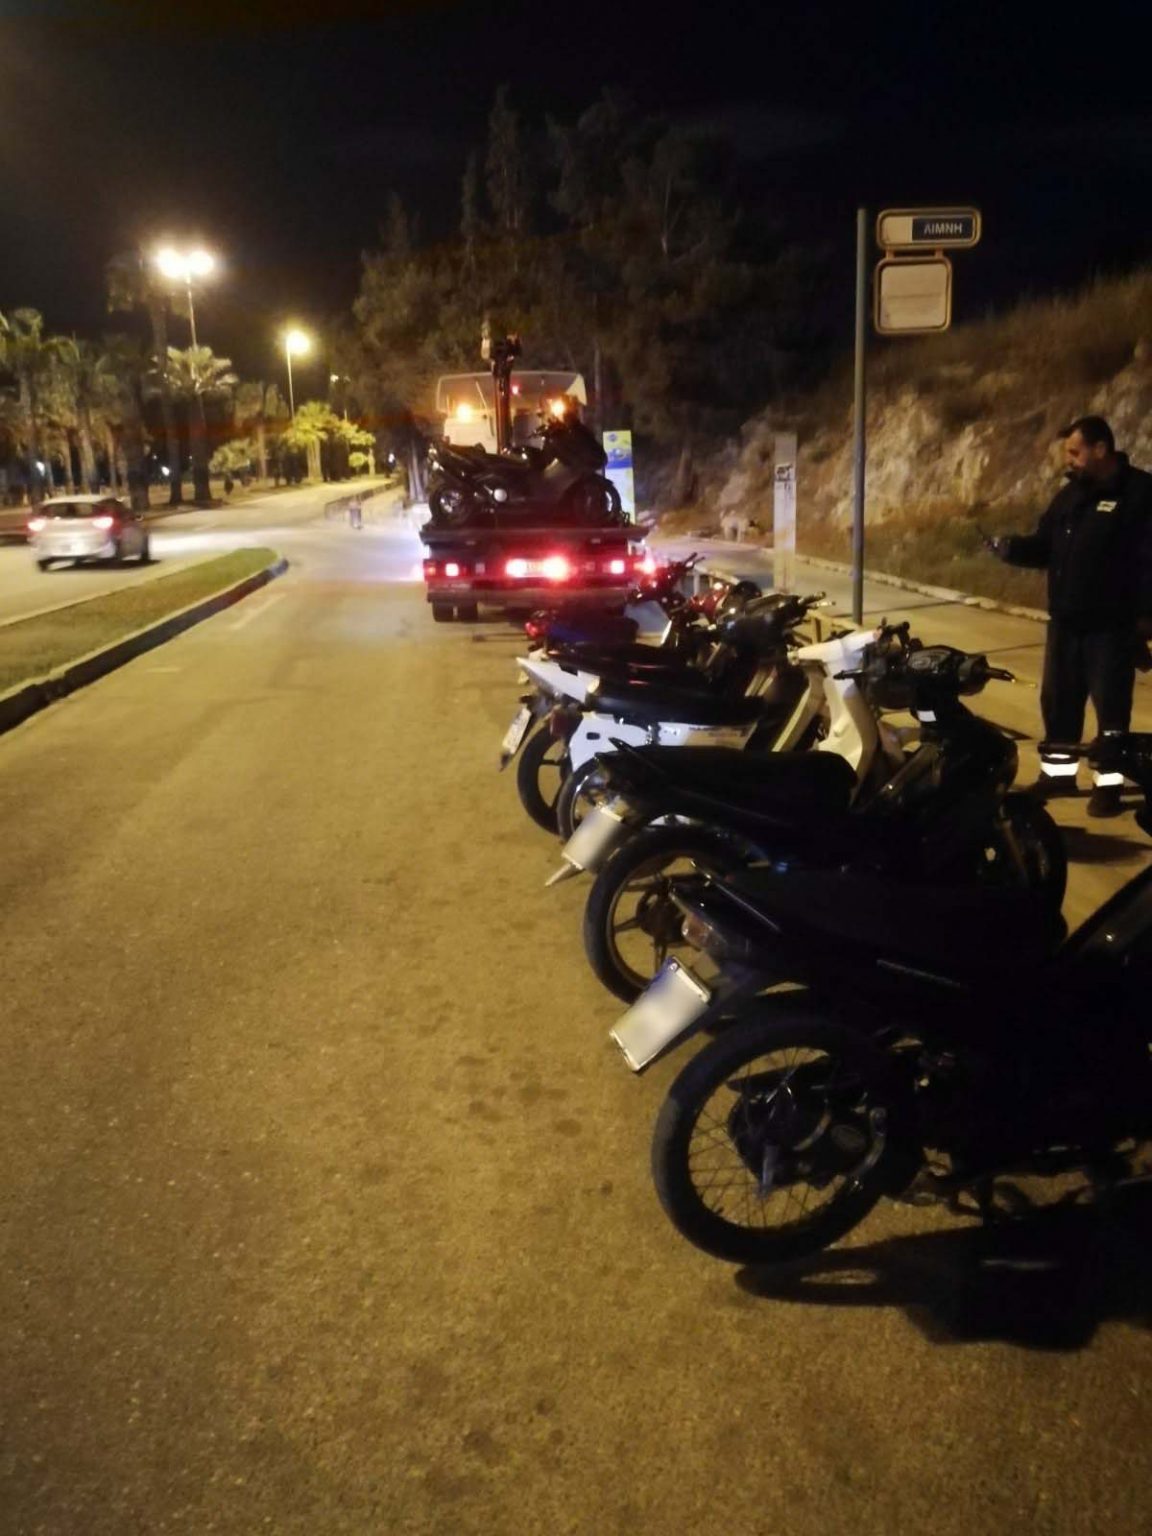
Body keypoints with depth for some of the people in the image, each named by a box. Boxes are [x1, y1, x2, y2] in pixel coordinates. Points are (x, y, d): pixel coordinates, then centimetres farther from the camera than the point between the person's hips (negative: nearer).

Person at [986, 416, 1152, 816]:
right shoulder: (1072, 495, 12)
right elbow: (1045, 546, 13)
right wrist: (1011, 547, -7)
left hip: (1112, 627, -7)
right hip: (1066, 622, 7)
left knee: (1111, 709, 0)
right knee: (1058, 701, 13)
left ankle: (1108, 785, 9)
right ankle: (1058, 772, 26)